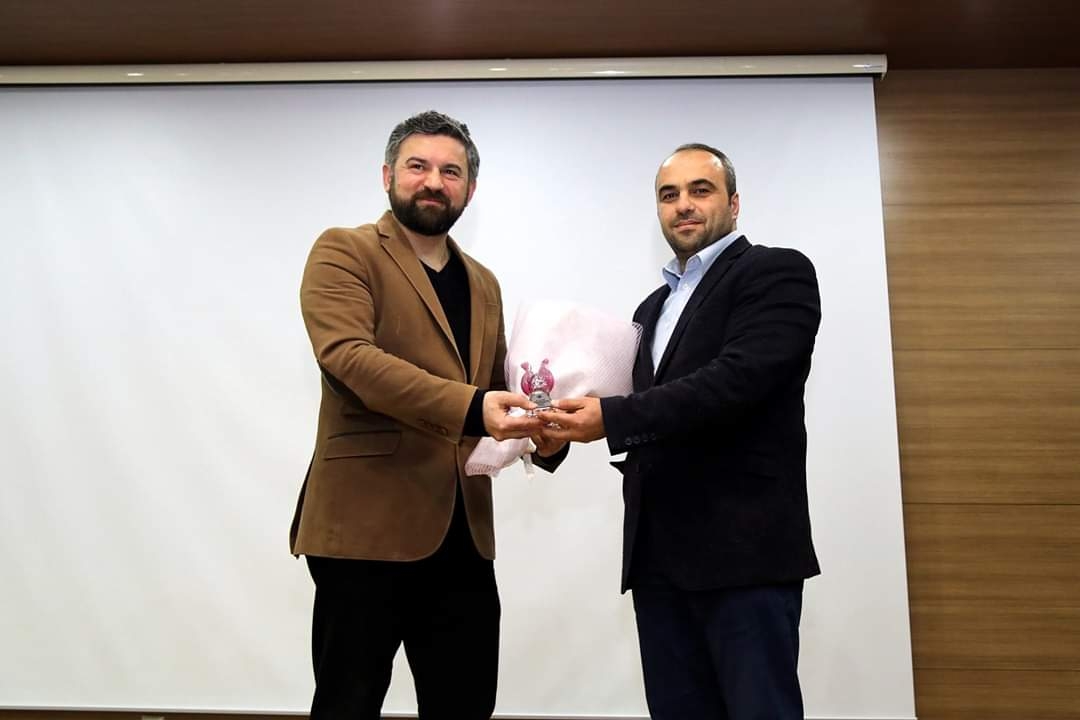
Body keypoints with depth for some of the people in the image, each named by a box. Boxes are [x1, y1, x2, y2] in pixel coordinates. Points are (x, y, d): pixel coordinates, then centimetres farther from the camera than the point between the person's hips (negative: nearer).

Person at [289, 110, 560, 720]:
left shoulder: (483, 284, 18)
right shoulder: (343, 252, -2)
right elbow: (350, 356, -18)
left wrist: (540, 428, -1)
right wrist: (471, 408, -29)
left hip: (462, 531, 6)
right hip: (367, 523, -6)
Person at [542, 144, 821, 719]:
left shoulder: (777, 272, -3)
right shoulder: (654, 307, 21)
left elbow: (737, 379, -18)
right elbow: (649, 410, 16)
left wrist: (613, 417, -21)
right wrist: (574, 421, -2)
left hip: (743, 546, -7)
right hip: (658, 553, 7)